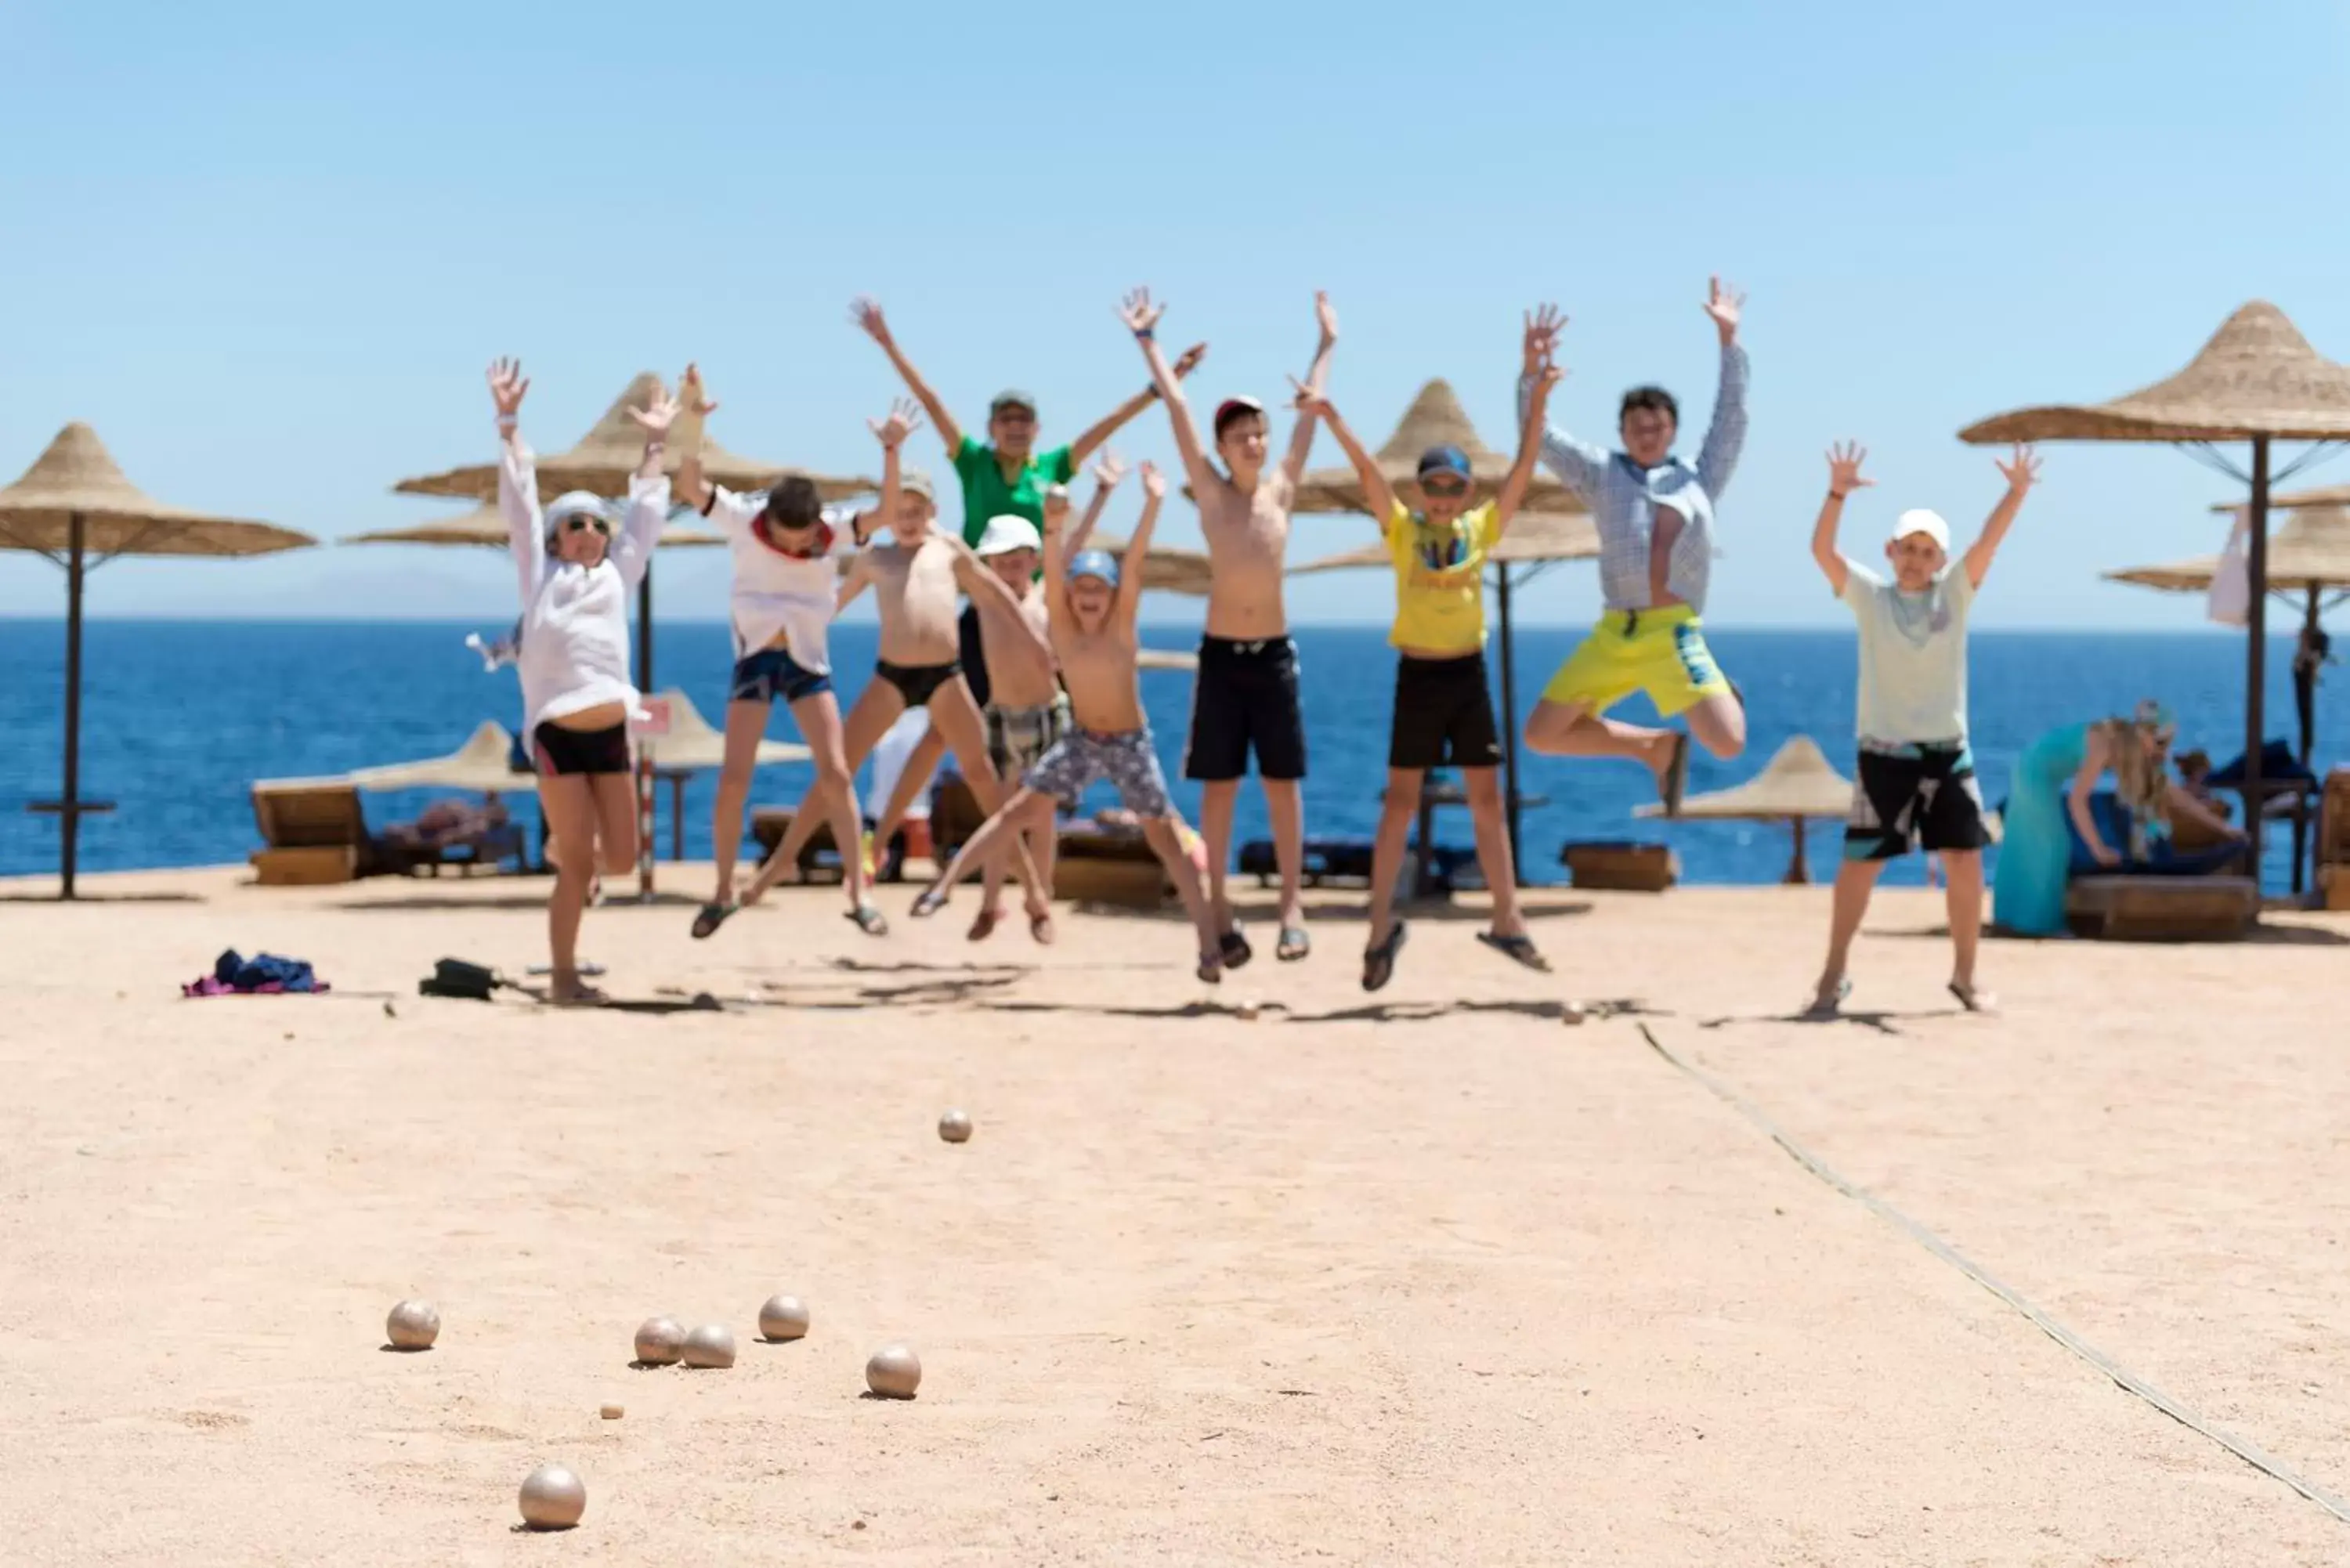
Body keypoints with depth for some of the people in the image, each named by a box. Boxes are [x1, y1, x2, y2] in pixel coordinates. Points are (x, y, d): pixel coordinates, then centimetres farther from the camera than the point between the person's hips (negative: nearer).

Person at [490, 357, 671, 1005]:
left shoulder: (617, 577, 14)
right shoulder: (540, 576, 5)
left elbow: (647, 515, 20)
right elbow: (520, 500, 3)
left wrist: (655, 444, 22)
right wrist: (510, 424, 1)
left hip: (611, 734, 5)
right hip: (558, 735, -5)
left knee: (621, 857, 5)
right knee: (579, 866, -5)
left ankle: (561, 848, 38)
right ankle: (563, 978, 5)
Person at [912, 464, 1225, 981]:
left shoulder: (1122, 621, -13)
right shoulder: (1061, 623, -10)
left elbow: (1134, 563, -26)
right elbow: (1053, 572, -26)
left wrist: (1152, 505, -36)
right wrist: (1052, 529, -44)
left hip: (1131, 744, -2)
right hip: (1081, 741, 2)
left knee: (1165, 839, -4)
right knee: (1015, 811, -3)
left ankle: (1210, 946, -3)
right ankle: (945, 884, 3)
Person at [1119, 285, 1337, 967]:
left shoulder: (1282, 488, 4)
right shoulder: (1209, 491, 0)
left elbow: (1309, 411, 11)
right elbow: (1177, 408, 0)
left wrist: (1327, 346, 17)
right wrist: (1147, 341, 0)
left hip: (1275, 653, 1)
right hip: (1220, 654, -1)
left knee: (1283, 784, 2)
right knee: (1219, 786, 2)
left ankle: (1292, 908, 4)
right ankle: (1220, 909, 7)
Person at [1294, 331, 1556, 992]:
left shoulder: (1483, 528, 2)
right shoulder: (1402, 528, -3)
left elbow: (1523, 472, -4)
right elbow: (1369, 473, -16)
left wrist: (1537, 403, -13)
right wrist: (1332, 418, -28)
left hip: (1469, 675, 2)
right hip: (1418, 677, -2)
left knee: (1487, 801, 6)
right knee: (1400, 802, 2)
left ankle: (1507, 921, 12)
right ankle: (1382, 924, 8)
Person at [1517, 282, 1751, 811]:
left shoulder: (1698, 478, 15)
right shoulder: (1602, 473, 15)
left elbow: (1731, 420, 11)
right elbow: (1540, 436, 10)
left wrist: (1729, 341, 7)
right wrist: (1532, 369, -2)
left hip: (1675, 634, -2)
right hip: (1613, 633, 2)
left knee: (1728, 742, -17)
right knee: (1542, 734, -4)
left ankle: (1719, 692, 23)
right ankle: (1657, 747, 16)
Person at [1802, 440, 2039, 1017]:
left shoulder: (1955, 593, 4)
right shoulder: (1868, 596, 0)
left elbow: (1989, 541, -9)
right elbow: (1821, 549, -12)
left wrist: (2017, 492, -24)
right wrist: (1837, 493, -27)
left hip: (1947, 750, 2)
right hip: (1884, 752, -2)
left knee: (1965, 860, 0)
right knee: (1860, 863, 0)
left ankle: (1965, 977, 13)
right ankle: (1833, 976, 11)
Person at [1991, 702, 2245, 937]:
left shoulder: (2138, 752, -9)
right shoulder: (2107, 744, -33)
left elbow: (2174, 795, -2)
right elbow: (2077, 799, -33)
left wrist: (2221, 827, -4)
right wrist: (2098, 849, -34)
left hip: (2046, 776, 8)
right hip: (2036, 771, -8)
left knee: (2034, 846, 14)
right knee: (2044, 847, -8)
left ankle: (2017, 915, 22)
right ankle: (2038, 921, -2)